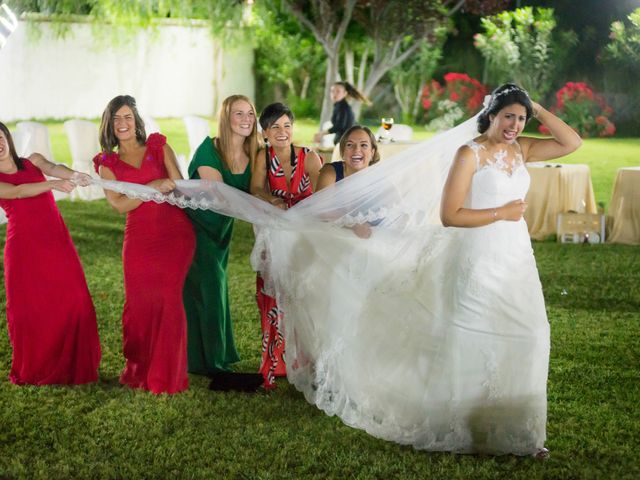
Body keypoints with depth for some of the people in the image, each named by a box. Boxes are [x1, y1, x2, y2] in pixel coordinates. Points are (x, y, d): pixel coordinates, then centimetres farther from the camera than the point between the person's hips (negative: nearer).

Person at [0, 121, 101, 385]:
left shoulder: (33, 161, 11)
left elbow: (52, 168, -10)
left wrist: (73, 174, -33)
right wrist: (54, 184, -32)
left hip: (57, 240, 2)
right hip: (24, 246, -2)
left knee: (73, 302, -6)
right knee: (29, 307, -1)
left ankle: (74, 365, 9)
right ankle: (34, 370, 16)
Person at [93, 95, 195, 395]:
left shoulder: (158, 147, 10)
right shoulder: (107, 164, 10)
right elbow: (119, 204, -4)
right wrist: (153, 187, -14)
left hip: (175, 233, -1)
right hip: (139, 239, 1)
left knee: (168, 299, -9)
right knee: (138, 303, -2)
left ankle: (165, 375, 2)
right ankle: (139, 372, 15)